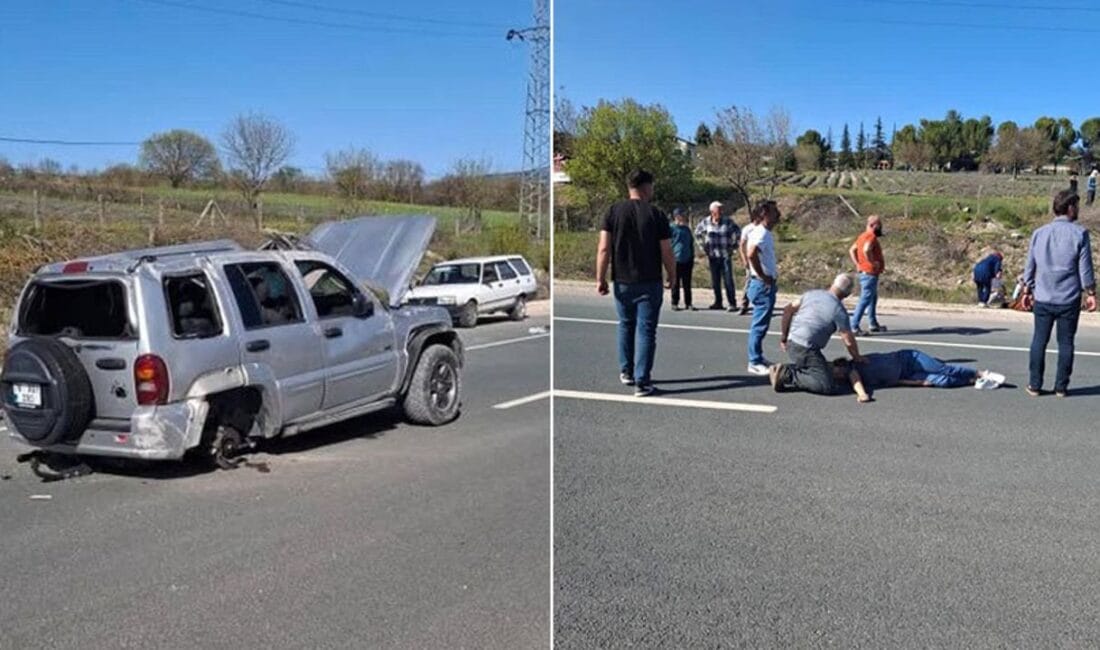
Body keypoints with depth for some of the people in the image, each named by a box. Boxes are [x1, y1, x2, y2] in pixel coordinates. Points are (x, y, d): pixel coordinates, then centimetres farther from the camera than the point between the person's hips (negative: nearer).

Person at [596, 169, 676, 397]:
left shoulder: (614, 211, -2)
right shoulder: (656, 215, -7)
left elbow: (604, 249, -7)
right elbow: (666, 252, -7)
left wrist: (600, 278, -1)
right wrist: (672, 277, 8)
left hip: (622, 282, 3)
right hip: (650, 283, -3)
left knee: (626, 325, 20)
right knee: (646, 330, 2)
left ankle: (626, 372, 29)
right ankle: (642, 382, 0)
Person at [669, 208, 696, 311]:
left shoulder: (687, 229, 15)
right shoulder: (672, 228, -4)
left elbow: (691, 243, 21)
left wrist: (692, 258, 16)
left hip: (687, 261, 5)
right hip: (676, 260, -5)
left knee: (687, 284, 7)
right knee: (676, 283, 2)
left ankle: (688, 303, 12)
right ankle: (675, 303, 9)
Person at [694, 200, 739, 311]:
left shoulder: (728, 222, -6)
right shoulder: (706, 222, 1)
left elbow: (738, 233, 5)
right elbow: (697, 233, 18)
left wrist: (733, 245, 2)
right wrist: (703, 245, 13)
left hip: (726, 255, -3)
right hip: (713, 256, 3)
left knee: (728, 280, -9)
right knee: (715, 281, 8)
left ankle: (732, 303, -7)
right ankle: (718, 302, 19)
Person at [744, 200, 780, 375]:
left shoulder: (764, 233, 14)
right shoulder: (762, 233, -17)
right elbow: (751, 254, -34)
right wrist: (762, 276, -23)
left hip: (766, 284, 10)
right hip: (763, 285, -10)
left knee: (761, 324, 16)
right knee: (760, 325, -5)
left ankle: (758, 358, 24)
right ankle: (755, 363, -1)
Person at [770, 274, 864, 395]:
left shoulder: (812, 294, 11)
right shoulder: (839, 311, -6)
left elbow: (788, 310, 14)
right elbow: (849, 341, -1)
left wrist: (784, 335, 24)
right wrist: (857, 357, 20)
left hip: (791, 343, 8)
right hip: (806, 349, -8)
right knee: (828, 386, -10)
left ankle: (785, 370, 7)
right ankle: (788, 377, -17)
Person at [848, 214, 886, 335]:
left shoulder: (863, 236, 13)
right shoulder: (871, 236, -17)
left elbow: (852, 250, 18)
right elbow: (866, 250, -36)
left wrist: (857, 264, 12)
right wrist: (873, 262, -24)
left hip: (864, 272, 11)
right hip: (870, 274, -11)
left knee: (873, 298, 21)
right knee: (865, 300, -10)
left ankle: (874, 324, 31)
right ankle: (854, 326, -11)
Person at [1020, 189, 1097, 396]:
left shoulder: (1039, 233, 5)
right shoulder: (1079, 233, -6)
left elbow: (1030, 266, 10)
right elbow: (1085, 268, -5)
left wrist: (1027, 291, 18)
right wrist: (1091, 293, 3)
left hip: (1043, 299, 3)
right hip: (1069, 299, -3)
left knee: (1039, 341, 8)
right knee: (1066, 342, 6)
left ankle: (1035, 385, 10)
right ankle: (1061, 387, 10)